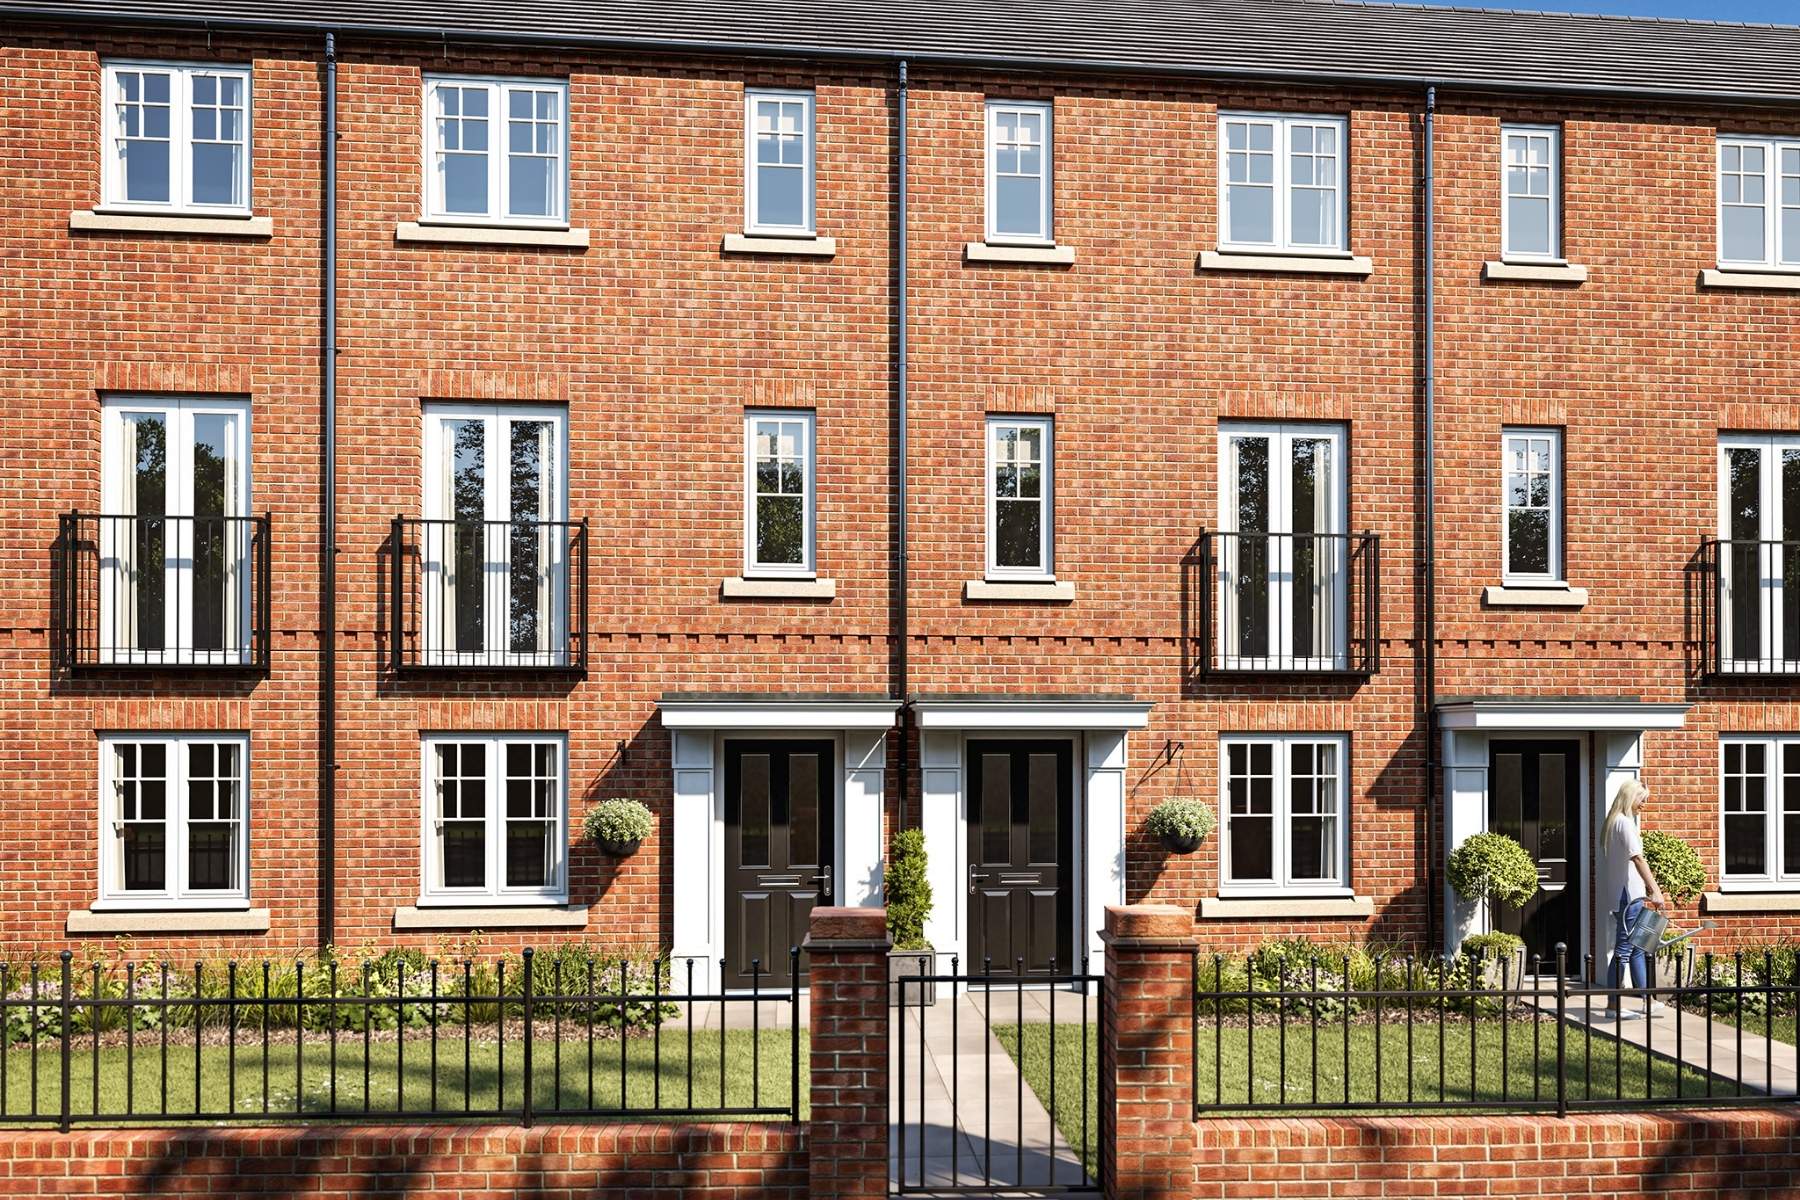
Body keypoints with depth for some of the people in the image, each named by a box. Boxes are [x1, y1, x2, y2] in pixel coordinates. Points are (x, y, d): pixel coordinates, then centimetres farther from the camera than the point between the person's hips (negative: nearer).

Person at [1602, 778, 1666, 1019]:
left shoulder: (1616, 821, 16)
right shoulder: (1625, 823, -14)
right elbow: (1637, 858, -24)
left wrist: (1646, 891, 22)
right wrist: (1656, 891, -29)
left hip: (1625, 893, 10)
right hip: (1627, 893, -10)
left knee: (1637, 946, 14)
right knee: (1624, 949, -6)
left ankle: (1647, 1001, 19)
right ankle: (1614, 1006, -3)